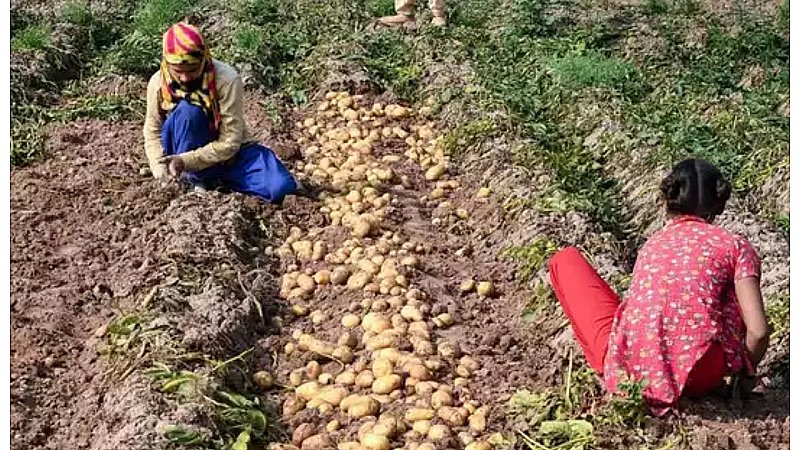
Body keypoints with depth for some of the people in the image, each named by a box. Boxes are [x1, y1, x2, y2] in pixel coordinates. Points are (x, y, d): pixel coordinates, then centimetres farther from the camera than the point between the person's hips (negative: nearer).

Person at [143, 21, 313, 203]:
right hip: (192, 148, 2)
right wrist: (160, 168, -19)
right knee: (186, 111, -32)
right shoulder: (158, 83, -15)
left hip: (230, 151, -2)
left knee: (279, 188, -28)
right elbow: (153, 131, -2)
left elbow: (229, 143, -24)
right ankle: (196, 180, -16)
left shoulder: (227, 79, -25)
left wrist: (186, 161, -32)